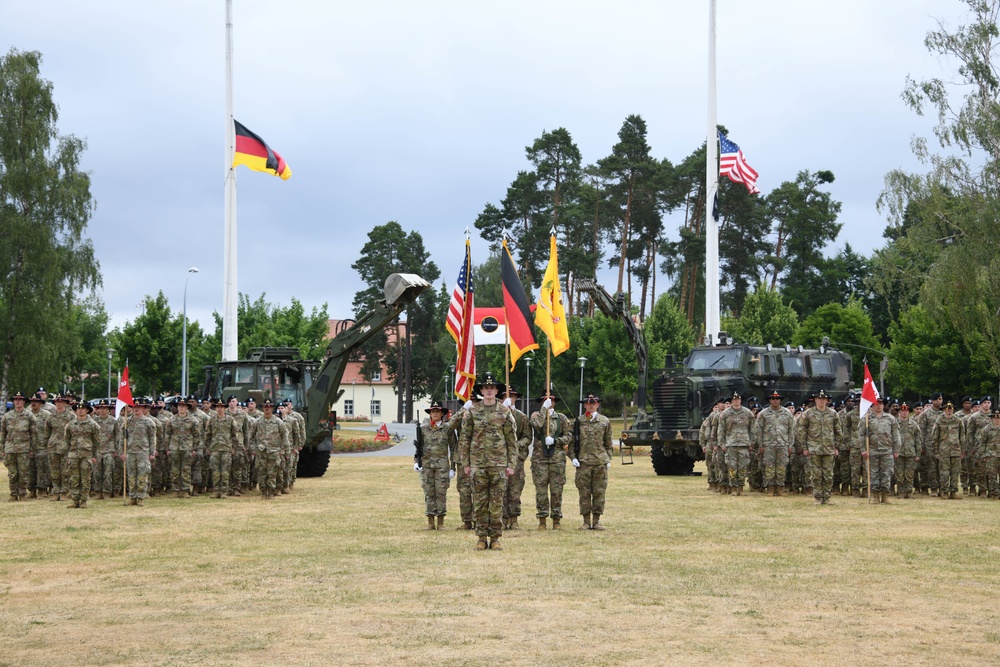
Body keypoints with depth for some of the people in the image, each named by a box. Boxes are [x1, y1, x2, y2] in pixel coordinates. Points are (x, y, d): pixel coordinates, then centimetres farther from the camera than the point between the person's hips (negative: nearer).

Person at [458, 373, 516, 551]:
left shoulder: (505, 413, 4)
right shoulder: (472, 412, 4)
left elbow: (511, 441, 6)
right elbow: (464, 440, 6)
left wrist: (511, 464, 0)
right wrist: (465, 463, 2)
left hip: (499, 464, 0)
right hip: (478, 464, 0)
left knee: (497, 503, 1)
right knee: (479, 503, 3)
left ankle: (495, 538, 7)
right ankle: (482, 538, 9)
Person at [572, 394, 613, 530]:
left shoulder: (605, 421, 9)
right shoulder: (578, 421, 7)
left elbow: (608, 443, 12)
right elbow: (573, 442, 10)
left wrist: (608, 459, 7)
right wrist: (574, 457, -1)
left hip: (600, 462, 1)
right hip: (583, 461, -1)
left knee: (599, 492, 1)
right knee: (584, 493, 0)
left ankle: (596, 521, 8)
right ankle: (586, 521, 6)